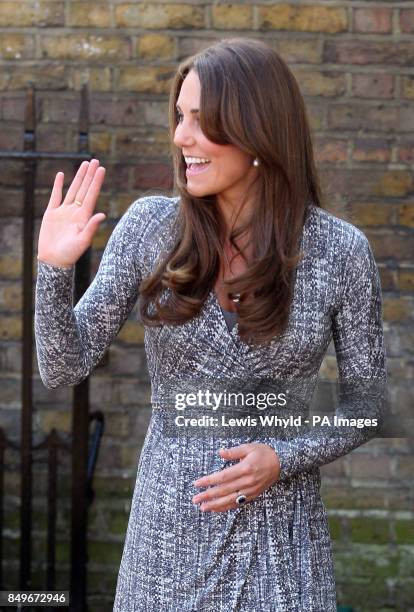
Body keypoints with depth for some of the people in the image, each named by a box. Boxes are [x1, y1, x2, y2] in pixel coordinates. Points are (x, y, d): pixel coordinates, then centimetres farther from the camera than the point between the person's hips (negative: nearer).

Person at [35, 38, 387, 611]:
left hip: (280, 534, -1)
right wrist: (54, 268, -19)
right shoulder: (150, 225, -6)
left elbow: (366, 404, 0)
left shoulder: (340, 250, -10)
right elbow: (63, 369, -5)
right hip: (169, 524, 1)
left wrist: (284, 458, -15)